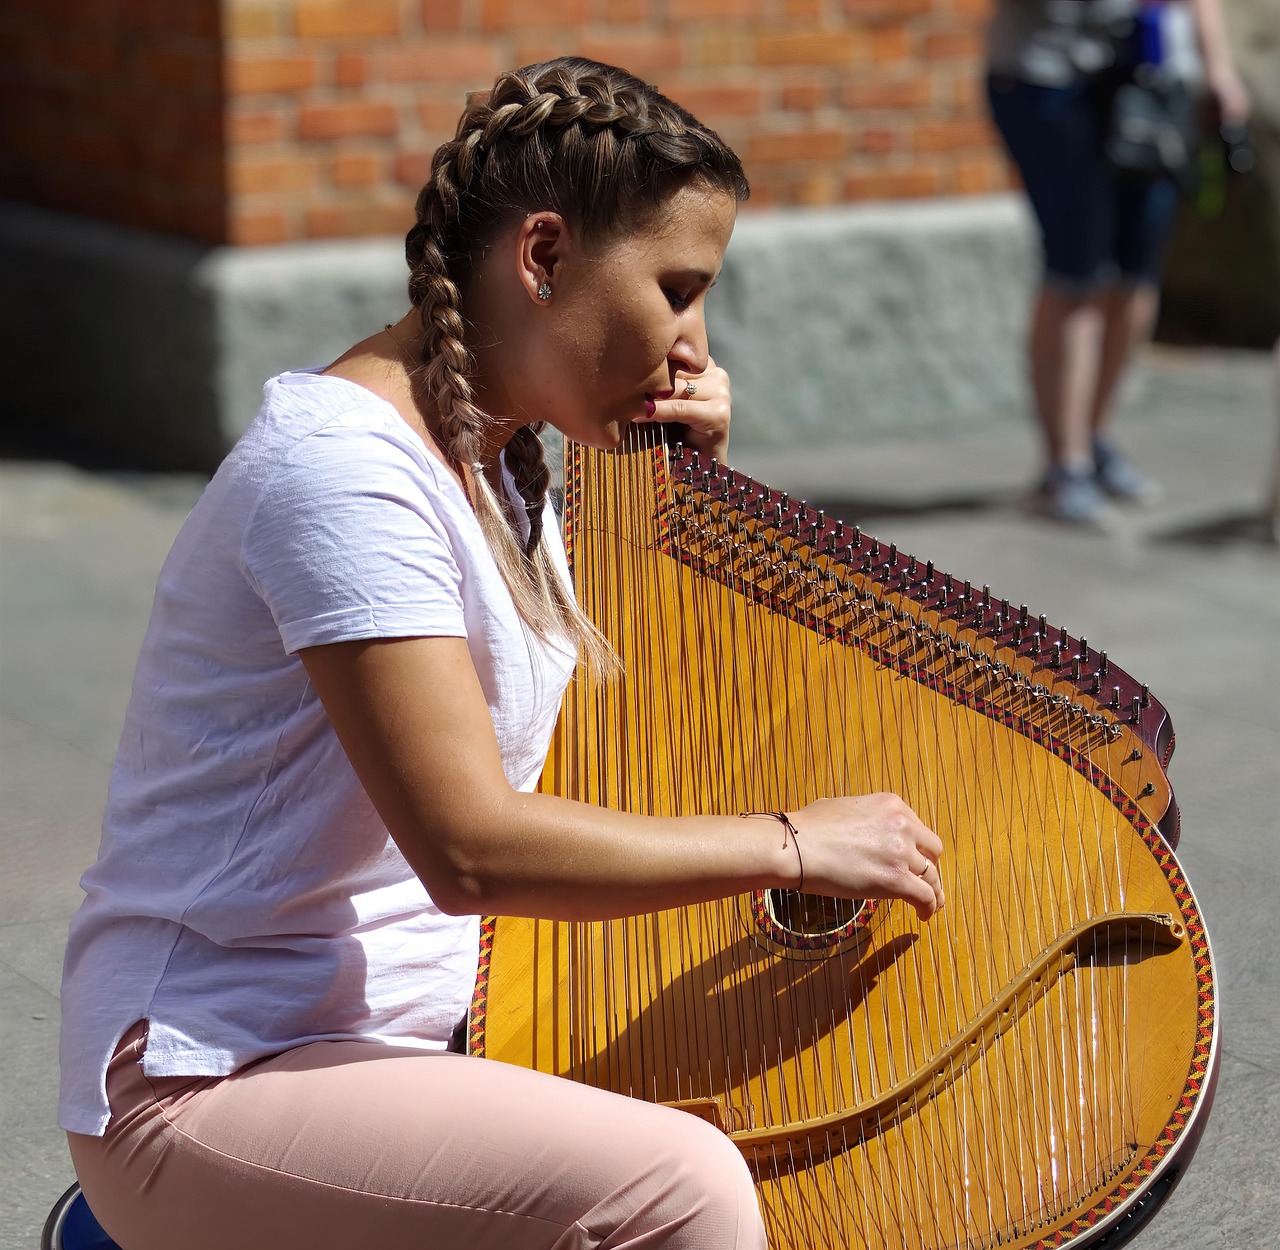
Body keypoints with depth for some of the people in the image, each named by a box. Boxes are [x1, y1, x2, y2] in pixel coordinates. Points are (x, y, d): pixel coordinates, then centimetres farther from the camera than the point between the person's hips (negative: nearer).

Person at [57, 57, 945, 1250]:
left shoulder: (495, 457, 10)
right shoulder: (340, 465, -20)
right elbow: (471, 847, -26)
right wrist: (794, 843, -18)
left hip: (409, 1037, 10)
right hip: (212, 1083, -10)